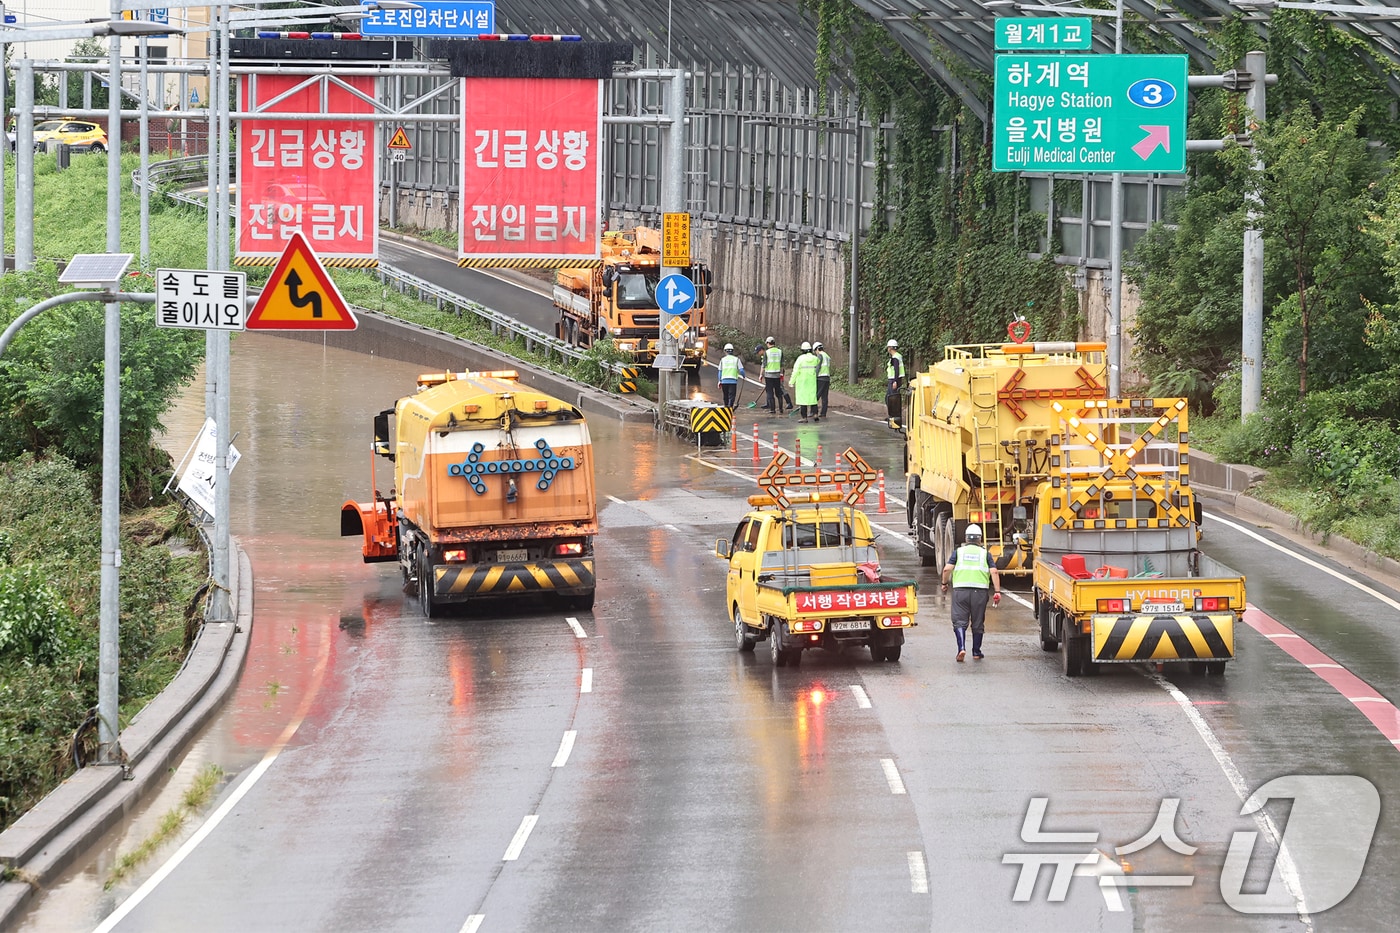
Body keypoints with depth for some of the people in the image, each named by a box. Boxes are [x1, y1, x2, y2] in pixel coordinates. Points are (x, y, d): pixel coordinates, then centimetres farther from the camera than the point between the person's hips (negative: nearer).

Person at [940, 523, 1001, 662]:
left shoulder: (958, 552, 9)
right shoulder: (985, 553, 10)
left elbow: (947, 569, -1)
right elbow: (994, 572, -1)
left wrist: (944, 584, 16)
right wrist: (997, 592, -2)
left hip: (960, 589, -1)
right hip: (980, 590, 1)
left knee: (960, 621, 1)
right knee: (978, 623, 13)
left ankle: (962, 648, -18)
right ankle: (976, 652, 20)